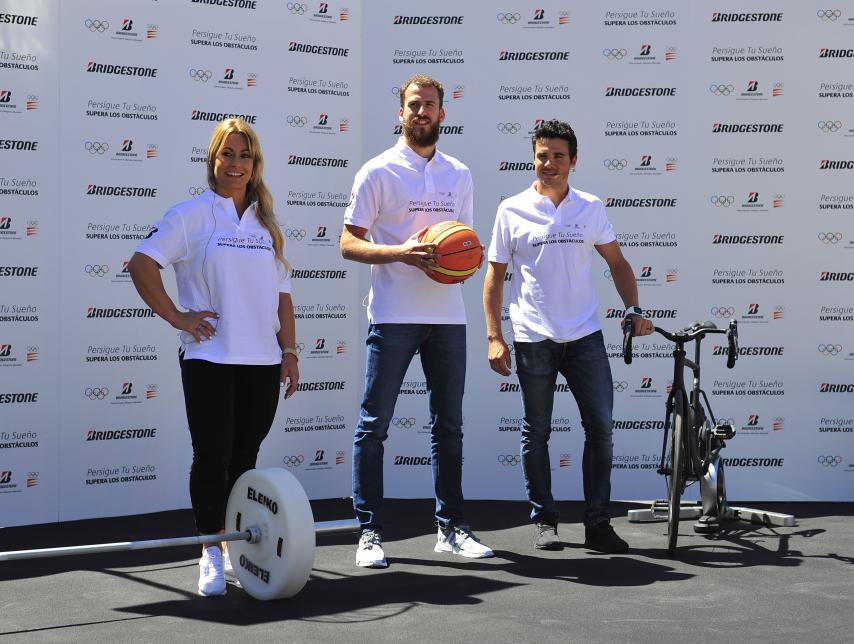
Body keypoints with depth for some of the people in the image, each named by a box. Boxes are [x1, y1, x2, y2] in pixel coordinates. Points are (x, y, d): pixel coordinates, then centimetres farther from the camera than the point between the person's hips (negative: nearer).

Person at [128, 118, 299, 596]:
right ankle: (212, 555, 8)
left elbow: (282, 294, 15)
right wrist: (176, 317, -10)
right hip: (209, 359, -4)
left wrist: (289, 351, 9)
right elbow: (142, 265, -8)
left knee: (244, 458, 10)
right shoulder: (192, 214, -1)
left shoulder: (267, 223, 13)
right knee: (213, 456, -2)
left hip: (263, 360, 4)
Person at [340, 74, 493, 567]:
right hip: (393, 317, -5)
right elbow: (349, 243, -5)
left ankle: (452, 527, 21)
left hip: (448, 316, 5)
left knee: (449, 425, 11)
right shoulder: (378, 172, -2)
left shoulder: (459, 175, 14)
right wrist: (401, 252, -20)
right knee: (374, 425, -3)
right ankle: (370, 532, 4)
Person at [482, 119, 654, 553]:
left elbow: (616, 261, 15)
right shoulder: (512, 210, 1)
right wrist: (494, 337, -3)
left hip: (584, 337, 2)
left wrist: (633, 309, 2)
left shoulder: (590, 208, 7)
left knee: (601, 426, -2)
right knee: (536, 433, 5)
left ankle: (597, 524, 7)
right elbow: (494, 276, 3)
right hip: (533, 339, -2)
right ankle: (544, 521, 17)